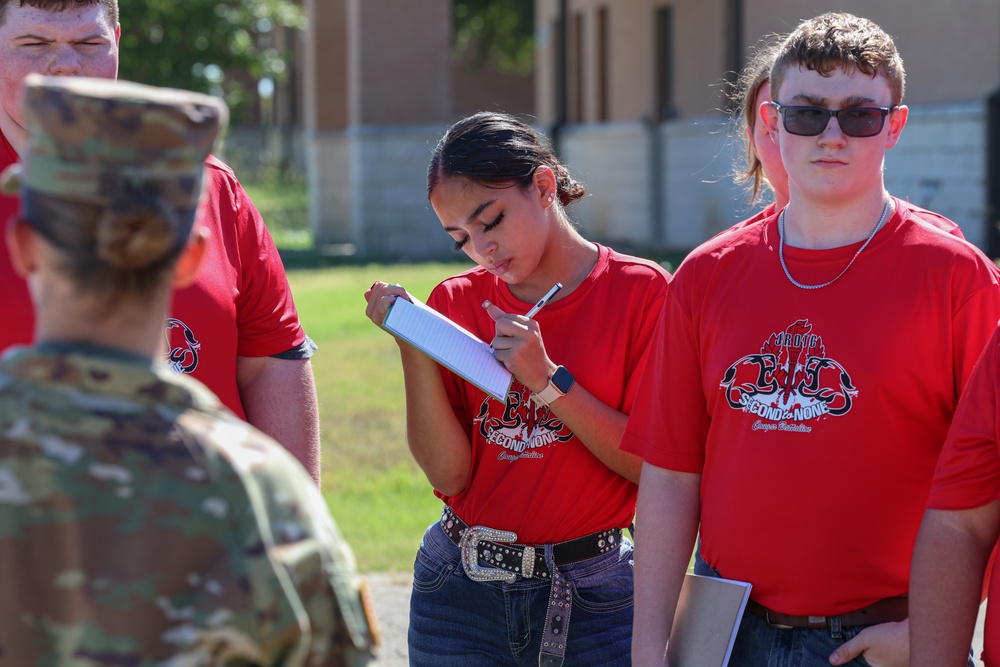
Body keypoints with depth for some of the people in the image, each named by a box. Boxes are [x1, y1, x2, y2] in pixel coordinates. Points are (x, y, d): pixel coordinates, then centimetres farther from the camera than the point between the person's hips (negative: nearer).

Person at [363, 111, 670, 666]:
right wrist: (413, 344, -13)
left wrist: (546, 380, -18)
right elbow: (449, 473, -5)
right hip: (459, 591, 2)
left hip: (591, 597, -2)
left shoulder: (639, 291, -5)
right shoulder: (457, 302, 3)